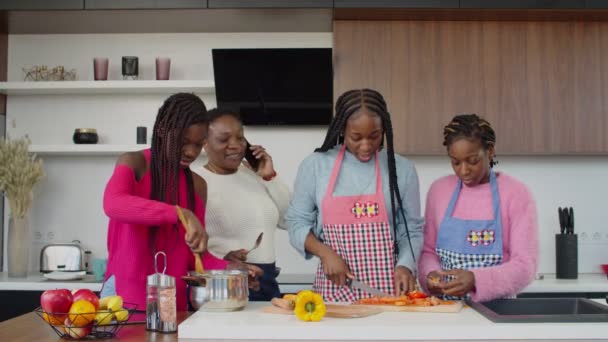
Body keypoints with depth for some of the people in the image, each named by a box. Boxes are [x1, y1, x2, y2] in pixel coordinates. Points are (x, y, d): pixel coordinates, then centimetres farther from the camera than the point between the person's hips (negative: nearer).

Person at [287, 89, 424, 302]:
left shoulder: (402, 169, 4)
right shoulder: (315, 165, 3)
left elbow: (411, 230, 9)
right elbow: (298, 223, 8)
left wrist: (405, 265, -8)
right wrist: (326, 254, -7)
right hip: (334, 286, 0)